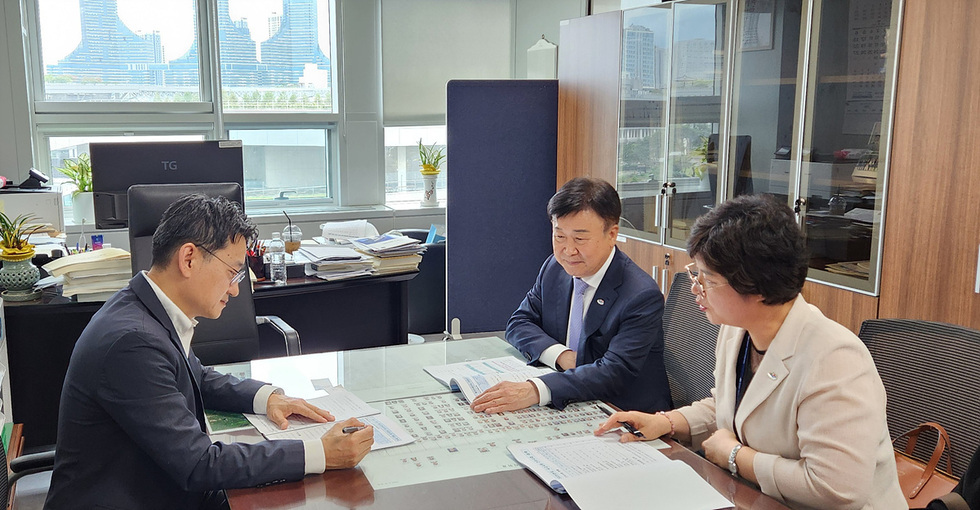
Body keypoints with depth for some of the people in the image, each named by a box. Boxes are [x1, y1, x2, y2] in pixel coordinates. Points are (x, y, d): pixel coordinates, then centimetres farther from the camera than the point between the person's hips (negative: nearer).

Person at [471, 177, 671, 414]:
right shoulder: (554, 268, 3)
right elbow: (519, 323, 8)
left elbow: (615, 372, -27)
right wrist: (561, 355, -14)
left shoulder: (643, 296, -18)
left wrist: (535, 390, -40)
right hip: (565, 408, 8)